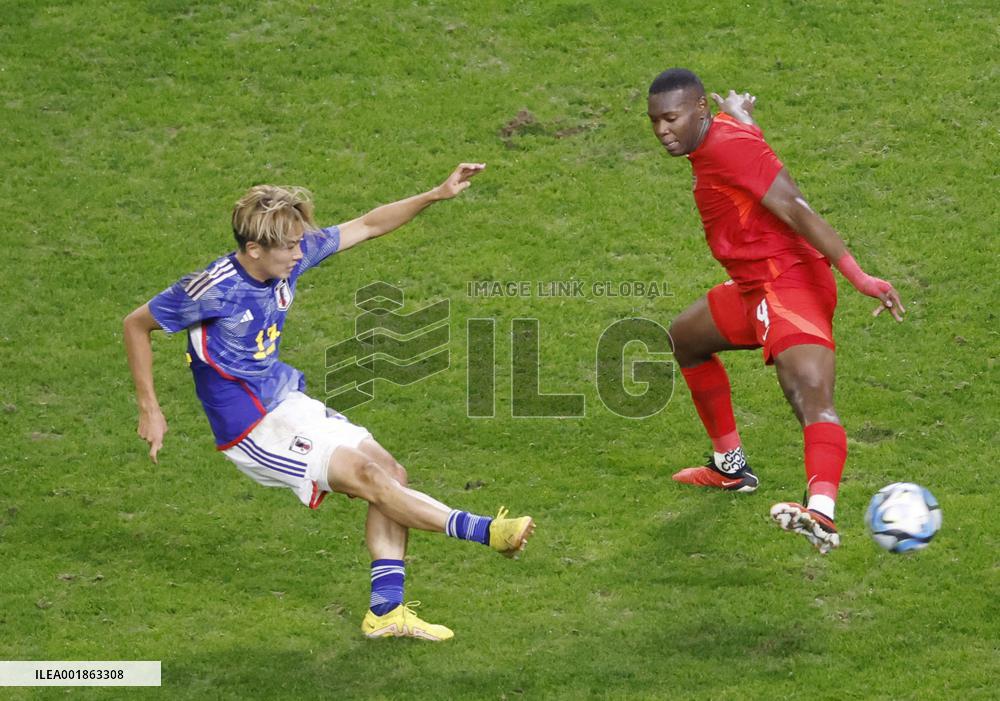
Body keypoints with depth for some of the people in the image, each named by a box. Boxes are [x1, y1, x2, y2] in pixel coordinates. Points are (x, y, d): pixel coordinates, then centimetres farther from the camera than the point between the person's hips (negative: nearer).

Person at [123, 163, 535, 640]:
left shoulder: (293, 255, -6)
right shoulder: (213, 290, -24)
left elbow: (367, 226, 4)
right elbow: (136, 324, -12)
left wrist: (436, 195, -5)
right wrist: (149, 410, -11)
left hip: (288, 399, 8)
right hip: (251, 428, -8)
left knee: (391, 471, 2)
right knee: (367, 476, -17)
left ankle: (385, 611, 5)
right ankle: (485, 531, -12)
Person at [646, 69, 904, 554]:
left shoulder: (729, 147, -19)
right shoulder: (721, 130, 10)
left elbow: (796, 210, -26)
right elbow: (738, 112, 36)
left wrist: (858, 276, -32)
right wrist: (736, 109, 61)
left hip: (789, 285, -11)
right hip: (755, 287, 11)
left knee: (811, 395, -31)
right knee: (685, 339, 31)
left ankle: (822, 516, -57)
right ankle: (731, 467, 41)